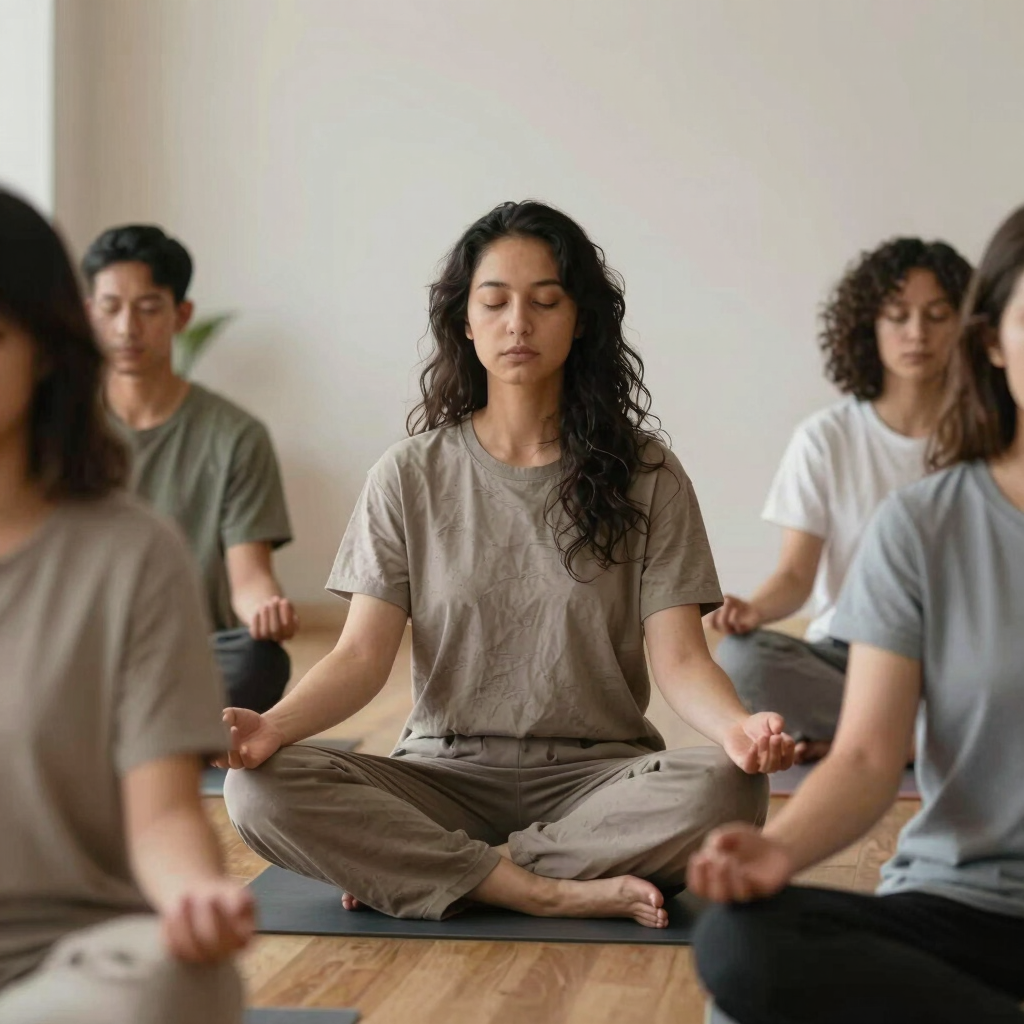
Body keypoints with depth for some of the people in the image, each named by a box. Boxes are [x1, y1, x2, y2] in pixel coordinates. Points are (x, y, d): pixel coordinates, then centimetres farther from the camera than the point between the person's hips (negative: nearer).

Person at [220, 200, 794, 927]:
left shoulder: (644, 475, 4)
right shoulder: (410, 477, 6)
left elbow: (681, 659, -4)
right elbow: (364, 654, -2)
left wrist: (737, 727, -28)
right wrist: (272, 725, -23)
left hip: (596, 774, 0)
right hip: (446, 774, 1)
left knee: (726, 791, -34)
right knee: (260, 788, -26)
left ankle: (412, 871, -22)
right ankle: (556, 893, -25)